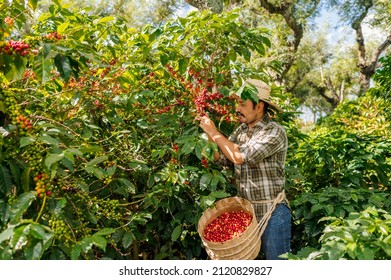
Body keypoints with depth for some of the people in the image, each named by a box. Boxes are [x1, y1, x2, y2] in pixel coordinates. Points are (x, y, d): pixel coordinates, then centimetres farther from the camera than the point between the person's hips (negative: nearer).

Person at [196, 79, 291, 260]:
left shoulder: (274, 132, -17)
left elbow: (240, 156, -27)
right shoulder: (241, 130, 5)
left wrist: (214, 132, -17)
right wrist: (208, 132, -7)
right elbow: (220, 157, 6)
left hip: (272, 214, -6)